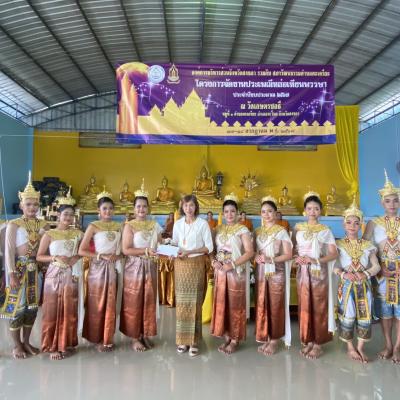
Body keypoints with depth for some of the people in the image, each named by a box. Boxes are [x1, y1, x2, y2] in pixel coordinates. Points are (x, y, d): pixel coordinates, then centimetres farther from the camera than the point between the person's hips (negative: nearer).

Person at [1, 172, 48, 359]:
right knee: (17, 306, 2)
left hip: (36, 269, 4)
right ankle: (16, 345, 17)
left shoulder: (43, 224, 6)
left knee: (32, 305, 10)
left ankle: (26, 341, 25)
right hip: (19, 268, -4)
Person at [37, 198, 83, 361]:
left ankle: (66, 343, 21)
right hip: (54, 276, -2)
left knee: (69, 311, 6)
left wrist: (77, 257, -10)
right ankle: (53, 346, 15)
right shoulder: (49, 234, 0)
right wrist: (55, 258, -14)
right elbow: (39, 256, 0)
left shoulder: (78, 233, 5)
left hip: (71, 276, 2)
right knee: (53, 311, 2)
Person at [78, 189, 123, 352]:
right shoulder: (93, 226, -5)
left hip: (113, 268, 3)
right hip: (98, 268, -3)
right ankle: (97, 338, 20)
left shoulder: (118, 226, 6)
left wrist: (118, 256, -7)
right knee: (97, 305, 4)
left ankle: (108, 339, 21)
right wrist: (101, 256, -15)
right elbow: (81, 251, -9)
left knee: (111, 305, 8)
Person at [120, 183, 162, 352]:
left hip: (150, 268, 5)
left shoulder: (154, 225, 8)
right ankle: (135, 338, 16)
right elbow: (126, 250, -14)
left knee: (149, 302, 10)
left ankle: (145, 335, 24)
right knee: (133, 303, 3)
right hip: (134, 268, -4)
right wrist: (146, 251, -19)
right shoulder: (129, 225, -6)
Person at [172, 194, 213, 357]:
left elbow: (209, 247, -7)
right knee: (181, 302, 6)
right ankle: (183, 339, 16)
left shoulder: (202, 223, -5)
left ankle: (194, 341, 9)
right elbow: (174, 243, 14)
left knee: (194, 302, 0)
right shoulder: (177, 224, 7)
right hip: (181, 265, 3)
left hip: (196, 265, -3)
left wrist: (190, 252, -16)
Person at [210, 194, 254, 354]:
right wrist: (214, 261, -8)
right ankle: (226, 337, 21)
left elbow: (249, 252, -12)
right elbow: (213, 249, 12)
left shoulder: (242, 230, -5)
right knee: (221, 304, 8)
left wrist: (233, 264, -20)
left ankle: (235, 340, 14)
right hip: (220, 272, 5)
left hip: (236, 272, -5)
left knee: (235, 305, 1)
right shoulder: (218, 230, 10)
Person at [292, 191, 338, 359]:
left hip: (319, 272, -2)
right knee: (305, 307, 7)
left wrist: (316, 260, -17)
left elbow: (334, 253, -5)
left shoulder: (325, 230, -1)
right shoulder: (298, 228, 6)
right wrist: (296, 257, -10)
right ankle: (308, 341, 20)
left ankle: (318, 344, 15)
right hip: (303, 273, 2)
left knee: (319, 307, 3)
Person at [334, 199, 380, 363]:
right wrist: (344, 274, -24)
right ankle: (350, 347, 17)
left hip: (364, 286, 2)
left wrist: (365, 274, -17)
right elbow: (332, 265, -7)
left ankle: (360, 347, 19)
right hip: (347, 286, -2)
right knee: (348, 316, -3)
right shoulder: (338, 244, -1)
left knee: (365, 316, 1)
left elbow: (376, 266, 1)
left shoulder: (367, 245, 6)